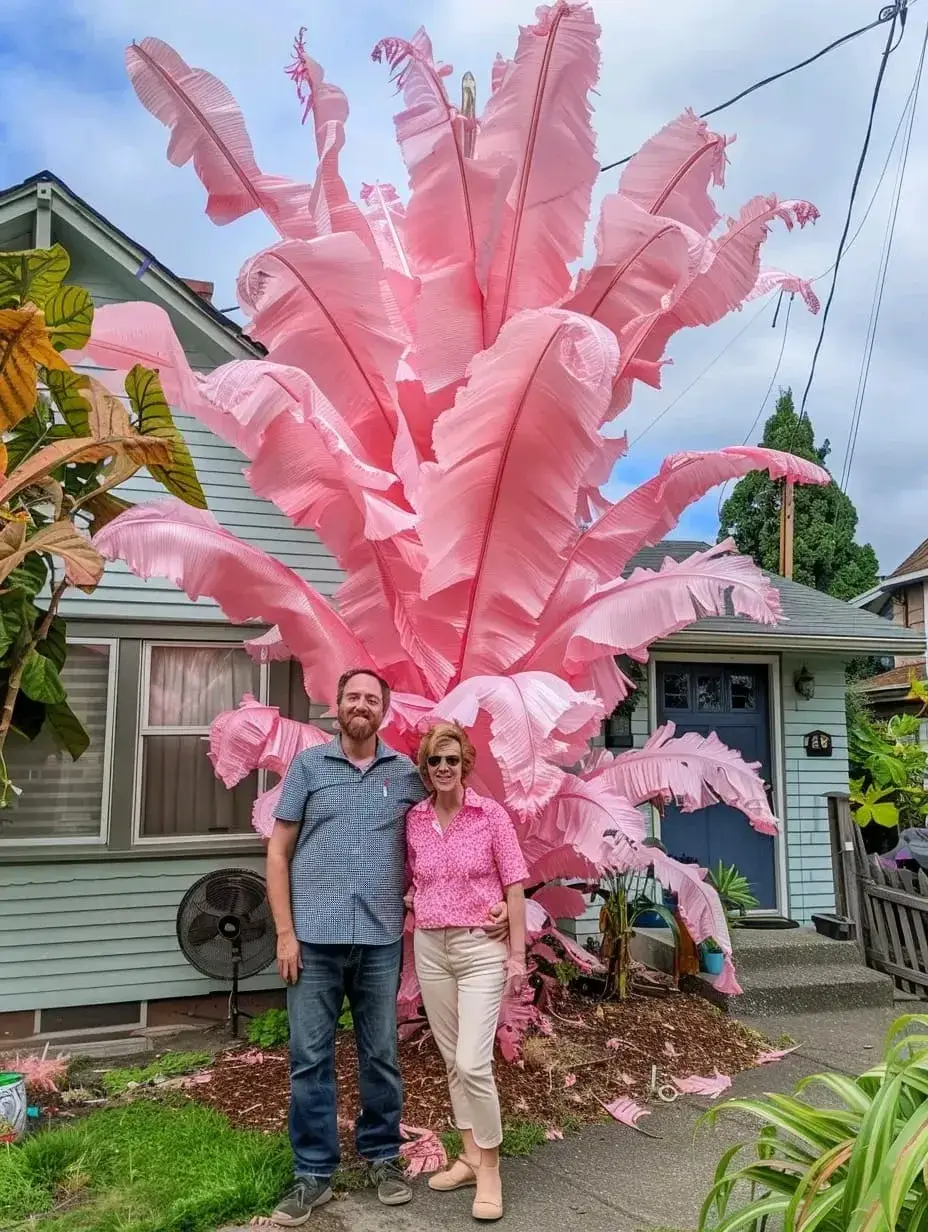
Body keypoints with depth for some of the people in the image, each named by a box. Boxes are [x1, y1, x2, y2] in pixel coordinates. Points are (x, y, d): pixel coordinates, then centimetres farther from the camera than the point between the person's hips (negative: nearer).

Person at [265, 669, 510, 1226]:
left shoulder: (407, 774, 5)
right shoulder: (308, 765, 2)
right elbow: (279, 853, 3)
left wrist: (489, 899, 0)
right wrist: (285, 932, -4)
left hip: (381, 939, 1)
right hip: (315, 936, -1)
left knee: (381, 1055, 13)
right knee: (311, 1057, 7)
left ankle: (383, 1156, 32)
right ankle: (314, 1174, 22)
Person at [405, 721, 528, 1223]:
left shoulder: (490, 814, -9)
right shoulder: (414, 821, 1)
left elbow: (514, 886, -7)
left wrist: (517, 953, -9)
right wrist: (409, 899, -2)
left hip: (481, 947, -4)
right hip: (429, 948, 4)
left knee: (473, 1063, -8)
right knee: (452, 1061, 14)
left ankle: (489, 1167, 12)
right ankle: (470, 1156, 31)